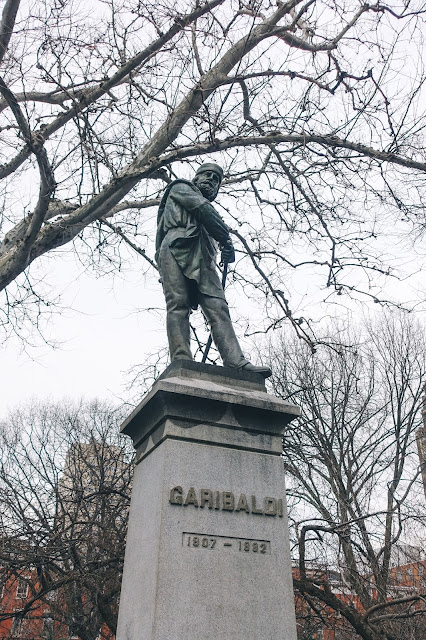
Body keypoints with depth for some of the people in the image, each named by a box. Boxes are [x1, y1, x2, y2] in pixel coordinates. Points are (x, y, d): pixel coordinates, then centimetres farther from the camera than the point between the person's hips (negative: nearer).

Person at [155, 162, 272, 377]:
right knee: (178, 305, -18)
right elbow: (202, 208, 5)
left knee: (218, 306, -13)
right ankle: (181, 362, -29)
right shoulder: (181, 187, 24)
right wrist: (226, 239, 0)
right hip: (177, 249, -6)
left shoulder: (207, 205, 41)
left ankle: (236, 362, -27)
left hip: (202, 259, 6)